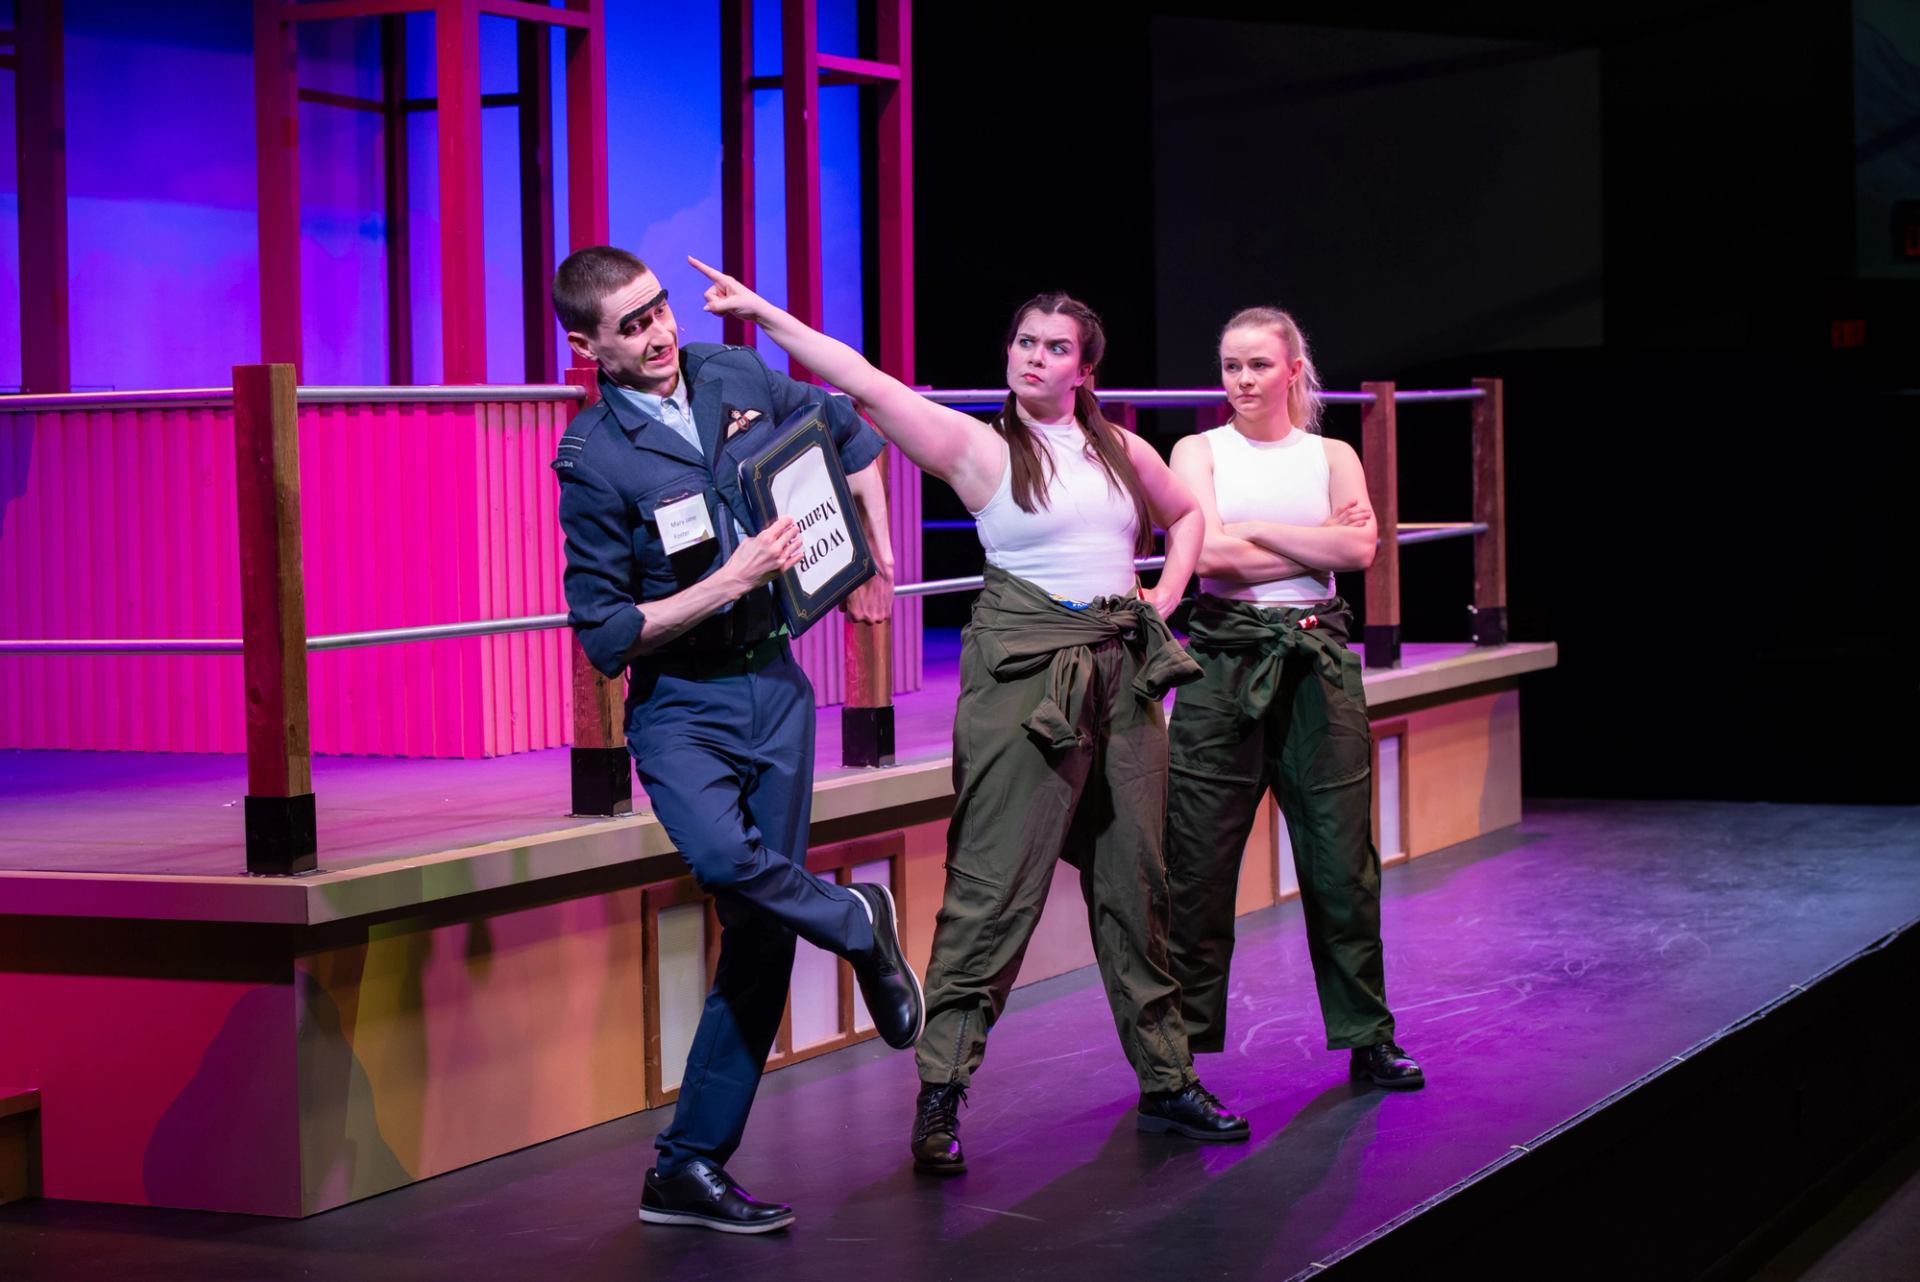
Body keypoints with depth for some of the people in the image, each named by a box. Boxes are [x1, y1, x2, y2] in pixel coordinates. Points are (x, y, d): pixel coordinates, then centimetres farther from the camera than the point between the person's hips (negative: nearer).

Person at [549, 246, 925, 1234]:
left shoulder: (737, 377, 1)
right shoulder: (593, 459, -13)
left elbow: (852, 437, 20)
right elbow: (605, 636, -14)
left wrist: (877, 561, 13)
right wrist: (731, 582, -22)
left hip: (774, 687, 5)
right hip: (679, 700, -4)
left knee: (761, 936, 2)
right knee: (725, 856, -34)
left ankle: (689, 1168, 10)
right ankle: (859, 925, -2)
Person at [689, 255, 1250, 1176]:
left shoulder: (1120, 449, 11)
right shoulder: (978, 446, -4)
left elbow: (1185, 515, 29)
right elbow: (865, 382, -13)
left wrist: (1166, 596, 12)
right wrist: (764, 314, -20)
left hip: (1123, 674, 5)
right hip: (1023, 675, -5)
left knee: (1134, 880, 11)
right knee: (994, 887, -8)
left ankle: (1166, 1080, 21)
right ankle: (940, 1096, -3)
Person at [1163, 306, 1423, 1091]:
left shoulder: (1332, 457, 12)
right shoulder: (1199, 452, 7)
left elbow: (1360, 548, -6)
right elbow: (1208, 553, -10)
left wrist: (1254, 530, -7)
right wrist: (1316, 545, -5)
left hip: (1317, 664, 2)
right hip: (1223, 663, -2)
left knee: (1342, 857, 3)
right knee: (1196, 863, -3)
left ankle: (1368, 1037, 14)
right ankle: (1180, 1043, 6)